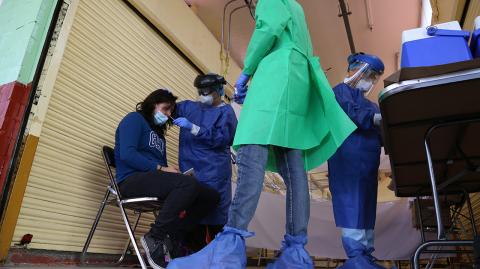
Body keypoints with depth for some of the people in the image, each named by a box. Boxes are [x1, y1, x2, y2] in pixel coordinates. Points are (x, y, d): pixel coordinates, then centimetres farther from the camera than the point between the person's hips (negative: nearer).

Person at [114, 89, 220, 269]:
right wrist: (160, 168, -17)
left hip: (154, 179, 8)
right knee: (189, 183, -34)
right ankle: (154, 238, -22)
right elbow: (127, 154, -13)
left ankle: (171, 239, -12)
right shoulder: (135, 119, 4)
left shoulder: (159, 133, 28)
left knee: (212, 196, -8)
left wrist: (170, 171, -4)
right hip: (133, 180, -8)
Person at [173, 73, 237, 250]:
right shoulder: (189, 107, 17)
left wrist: (192, 128, -17)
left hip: (214, 172, -5)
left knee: (214, 210, -4)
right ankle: (196, 253, 17)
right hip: (190, 170, 5)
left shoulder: (225, 111, 1)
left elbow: (221, 138, -13)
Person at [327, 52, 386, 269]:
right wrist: (376, 118, -25)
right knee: (351, 204, -14)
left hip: (368, 161, 9)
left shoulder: (369, 104, 30)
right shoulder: (341, 91, 7)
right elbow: (349, 111, -15)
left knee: (366, 208, 4)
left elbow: (379, 135, 21)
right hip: (348, 158, -9)